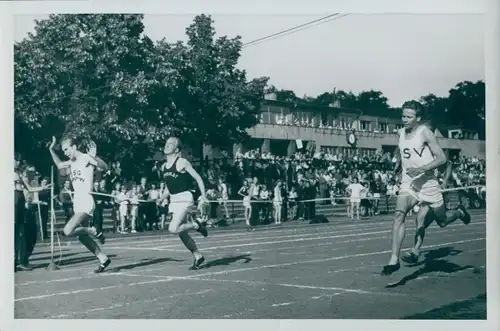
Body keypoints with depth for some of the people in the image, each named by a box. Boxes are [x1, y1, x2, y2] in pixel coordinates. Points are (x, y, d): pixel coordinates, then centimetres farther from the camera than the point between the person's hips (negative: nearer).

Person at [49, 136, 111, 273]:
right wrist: (51, 149, 25)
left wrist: (95, 157, -43)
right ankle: (103, 259, 18)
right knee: (81, 236, 11)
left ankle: (94, 231, -3)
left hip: (86, 202, -9)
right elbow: (59, 165, 34)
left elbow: (104, 168, -25)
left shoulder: (86, 158, -11)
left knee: (68, 231, -24)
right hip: (77, 202, 9)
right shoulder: (72, 162, 13)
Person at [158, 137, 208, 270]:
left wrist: (204, 196, -14)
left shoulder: (182, 162, -9)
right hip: (173, 200, 8)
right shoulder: (165, 166, 12)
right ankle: (198, 256, 22)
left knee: (173, 229, -21)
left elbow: (198, 178, -8)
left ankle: (196, 225, 2)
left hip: (184, 198, -8)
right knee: (182, 234, 8)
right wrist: (161, 199, 9)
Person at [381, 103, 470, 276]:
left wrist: (421, 169, -27)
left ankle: (459, 212, 50)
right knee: (399, 215, -20)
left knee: (442, 221, 14)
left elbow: (442, 158, -16)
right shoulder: (401, 133, 5)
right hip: (408, 183, 4)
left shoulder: (425, 132, -13)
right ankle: (394, 260, -21)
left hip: (427, 183, -4)